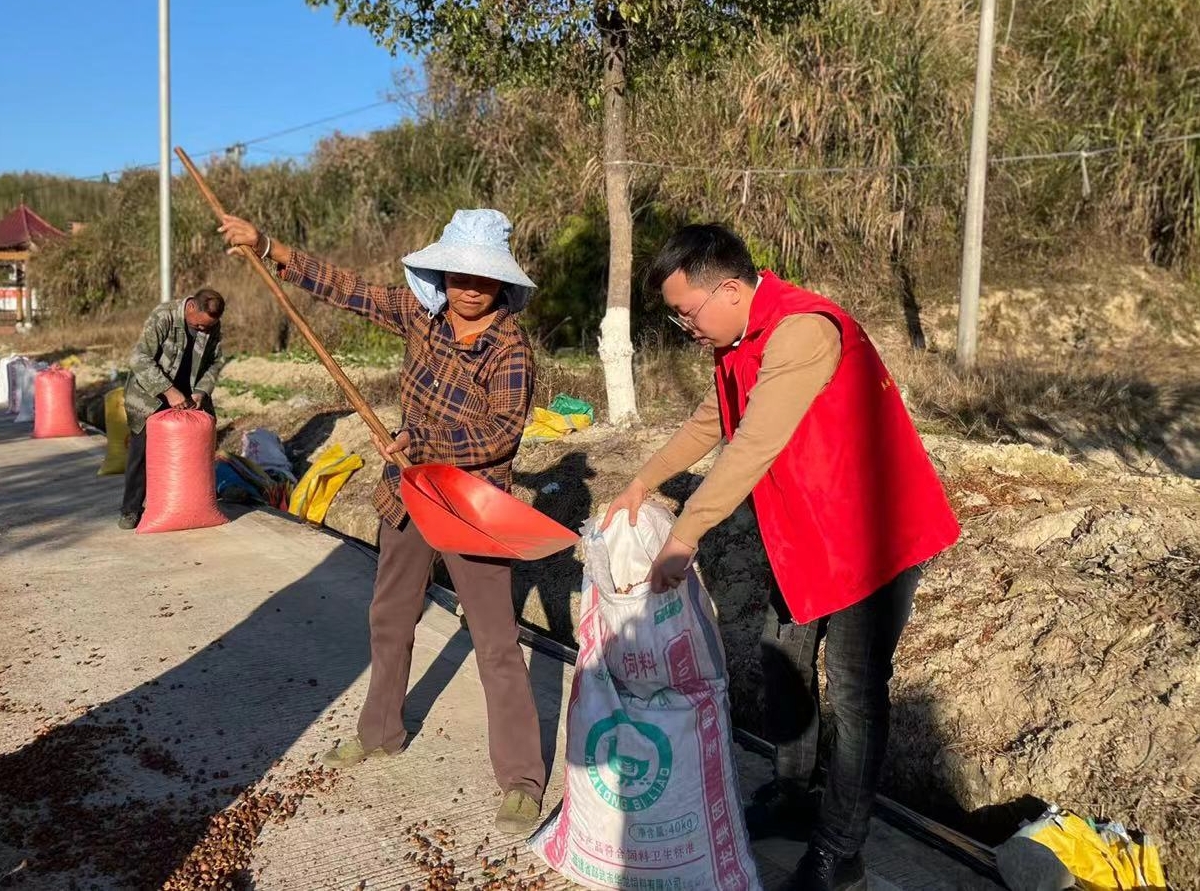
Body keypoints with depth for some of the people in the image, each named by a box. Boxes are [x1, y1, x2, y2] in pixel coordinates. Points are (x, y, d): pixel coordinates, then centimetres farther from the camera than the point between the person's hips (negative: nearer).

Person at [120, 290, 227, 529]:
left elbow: (216, 361, 4)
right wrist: (168, 391, -35)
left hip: (187, 397, 5)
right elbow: (139, 358, -29)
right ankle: (131, 509, 7)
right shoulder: (163, 316, -25)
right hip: (150, 395, -5)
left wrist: (201, 391, -12)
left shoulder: (213, 326, -8)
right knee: (141, 451, -3)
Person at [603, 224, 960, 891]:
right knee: (783, 657, 17)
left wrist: (684, 537, -28)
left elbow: (754, 447, -30)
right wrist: (642, 485, 17)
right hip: (803, 533, 10)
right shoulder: (745, 340, 6)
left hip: (873, 533, -9)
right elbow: (708, 423, 19)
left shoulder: (801, 331, -26)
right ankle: (791, 793, 37)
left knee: (853, 692, 0)